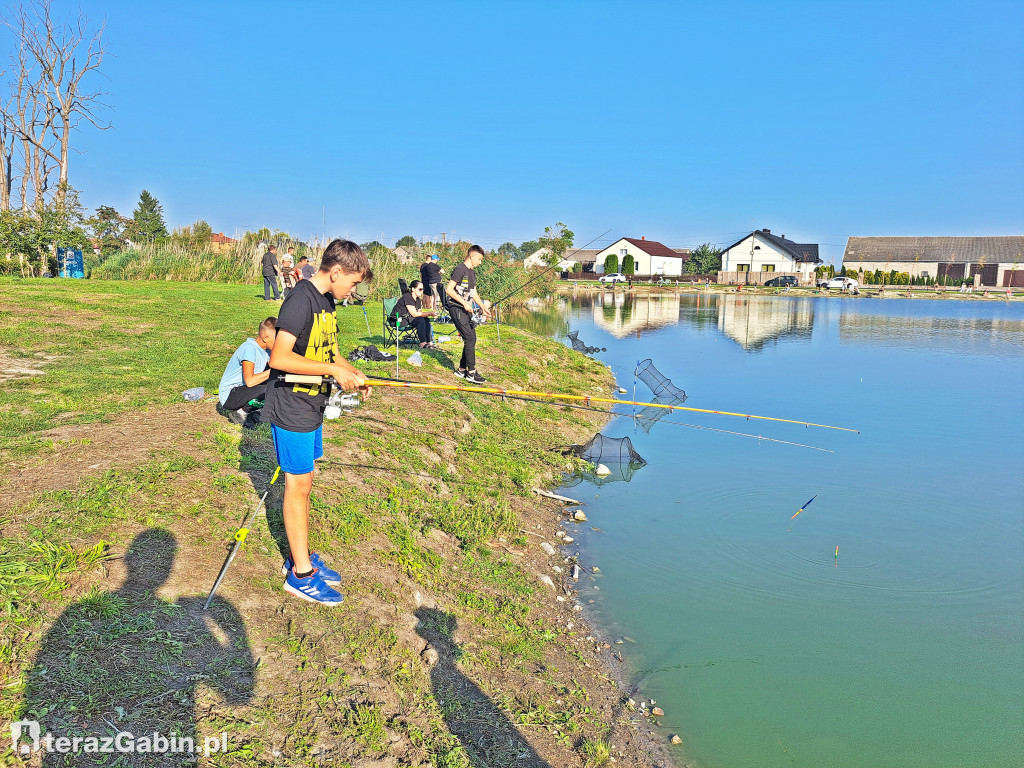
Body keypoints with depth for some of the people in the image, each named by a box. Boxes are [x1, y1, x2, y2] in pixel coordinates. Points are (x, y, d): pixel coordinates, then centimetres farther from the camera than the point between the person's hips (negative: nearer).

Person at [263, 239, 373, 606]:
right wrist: (334, 370, -25)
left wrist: (352, 372, 4)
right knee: (298, 484, 1)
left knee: (304, 482, 16)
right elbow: (279, 357, -28)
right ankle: (301, 574, 14)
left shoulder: (326, 301, 9)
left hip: (312, 407, 9)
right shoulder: (302, 300, -21)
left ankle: (301, 557, 30)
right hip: (291, 410, -9)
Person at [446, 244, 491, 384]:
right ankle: (471, 372, -7)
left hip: (466, 310, 10)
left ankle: (462, 369, 19)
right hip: (457, 308, -10)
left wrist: (483, 307, 15)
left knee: (471, 339, 9)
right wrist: (464, 303, -20)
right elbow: (449, 290, -18)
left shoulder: (472, 272, 17)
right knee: (469, 338, -12)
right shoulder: (460, 270, -13)